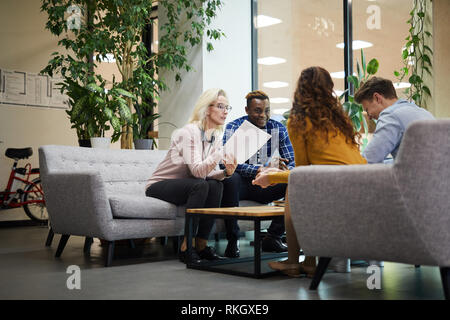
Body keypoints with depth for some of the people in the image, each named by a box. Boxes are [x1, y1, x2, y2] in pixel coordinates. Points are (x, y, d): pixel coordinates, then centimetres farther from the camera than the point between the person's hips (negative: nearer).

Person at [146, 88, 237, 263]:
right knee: (200, 185, -31)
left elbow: (210, 173, -3)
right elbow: (198, 170, -31)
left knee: (216, 185, -19)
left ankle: (201, 244, -15)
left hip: (184, 186, 7)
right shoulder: (190, 132, -21)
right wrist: (222, 152, -40)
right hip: (158, 186, -7)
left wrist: (226, 172, -24)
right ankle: (186, 247, -25)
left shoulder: (215, 137, 4)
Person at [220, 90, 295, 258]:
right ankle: (232, 240, -23)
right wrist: (259, 170, -37)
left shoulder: (279, 129, 2)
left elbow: (292, 162, -2)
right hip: (241, 184, -3)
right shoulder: (233, 128, -9)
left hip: (265, 187, 4)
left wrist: (284, 169, -28)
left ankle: (273, 237, -9)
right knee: (230, 178, -37)